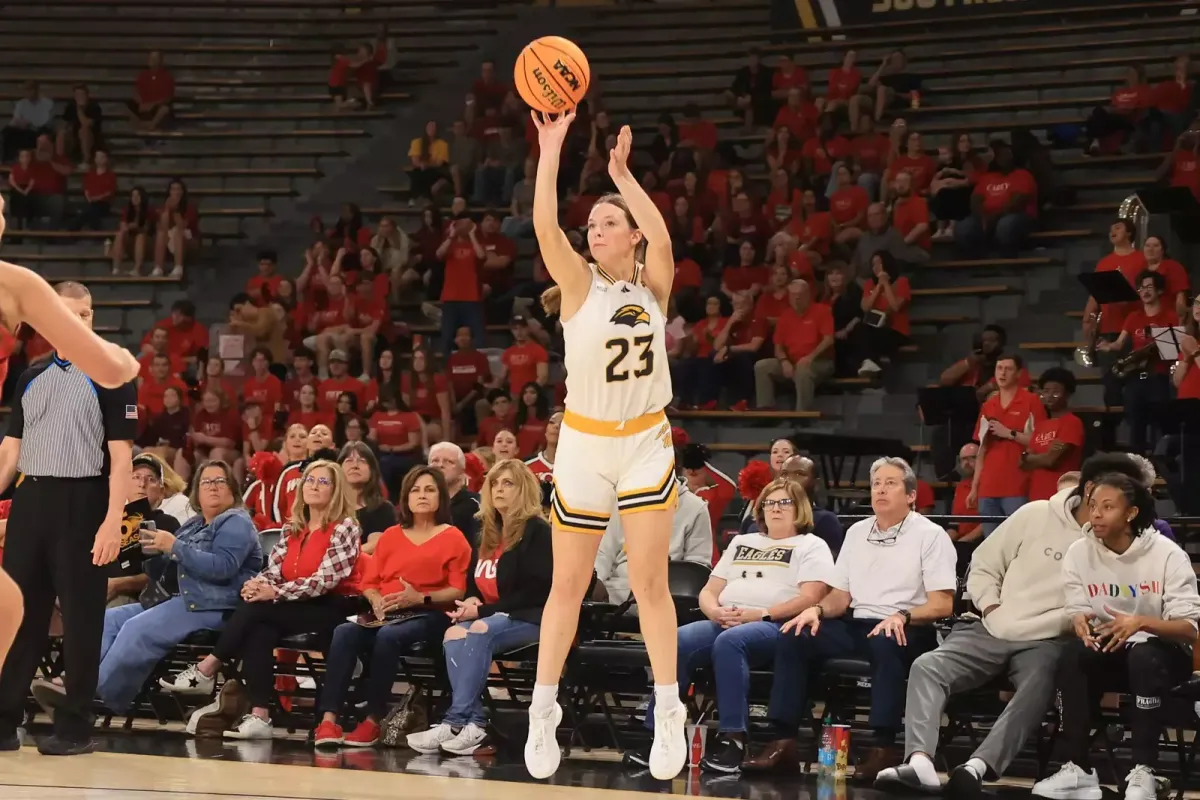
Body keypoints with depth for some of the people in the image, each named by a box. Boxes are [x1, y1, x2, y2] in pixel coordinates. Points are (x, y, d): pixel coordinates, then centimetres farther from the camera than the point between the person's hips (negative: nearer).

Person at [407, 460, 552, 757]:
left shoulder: (537, 532, -5)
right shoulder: (486, 532, 17)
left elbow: (535, 592, -12)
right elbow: (473, 583, 24)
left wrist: (482, 611, -15)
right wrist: (471, 602, -2)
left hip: (529, 619, -7)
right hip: (492, 618, 7)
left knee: (478, 633, -34)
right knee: (454, 634, -25)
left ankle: (456, 721, -36)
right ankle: (473, 723, -35)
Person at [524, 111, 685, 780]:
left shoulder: (653, 286, 0)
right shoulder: (580, 285, -4)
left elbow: (662, 238, -21)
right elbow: (546, 228, -21)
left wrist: (623, 173, -20)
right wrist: (551, 148, -27)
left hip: (647, 442, 1)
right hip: (584, 444, -1)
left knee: (650, 580, -3)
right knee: (569, 586, 4)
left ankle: (669, 714, 3)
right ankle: (544, 712, 15)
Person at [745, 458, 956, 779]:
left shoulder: (930, 535, -1)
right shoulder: (857, 532, 17)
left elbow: (942, 605, -8)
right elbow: (840, 596, 18)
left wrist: (902, 616, -25)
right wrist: (818, 609, -4)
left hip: (906, 631, -5)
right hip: (856, 626, 6)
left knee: (885, 643, -40)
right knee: (794, 637, -17)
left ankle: (885, 747, -38)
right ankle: (784, 740, -19)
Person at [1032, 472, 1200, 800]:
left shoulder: (1167, 554, -13)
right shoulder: (1078, 553, -3)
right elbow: (1077, 613, -2)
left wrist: (1141, 622, -36)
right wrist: (1079, 621, -28)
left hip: (1162, 652, -3)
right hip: (1110, 651, 3)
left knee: (1145, 656, -38)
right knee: (1073, 654, -30)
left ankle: (1143, 772, -33)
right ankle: (1077, 769, -30)